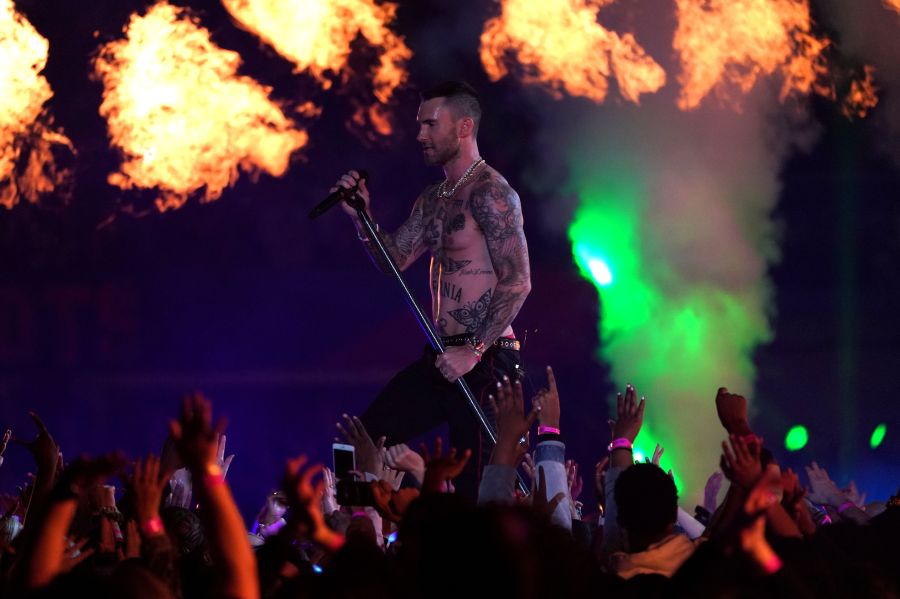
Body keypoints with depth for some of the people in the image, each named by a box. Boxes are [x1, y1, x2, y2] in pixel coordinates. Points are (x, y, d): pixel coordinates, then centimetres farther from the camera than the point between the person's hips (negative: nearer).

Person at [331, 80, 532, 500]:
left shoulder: (490, 194, -13)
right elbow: (395, 259, 19)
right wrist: (361, 216, 3)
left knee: (474, 485, -10)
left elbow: (517, 283, -19)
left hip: (484, 362, -9)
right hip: (441, 361, 9)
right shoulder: (433, 199, 18)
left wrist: (474, 350, -23)